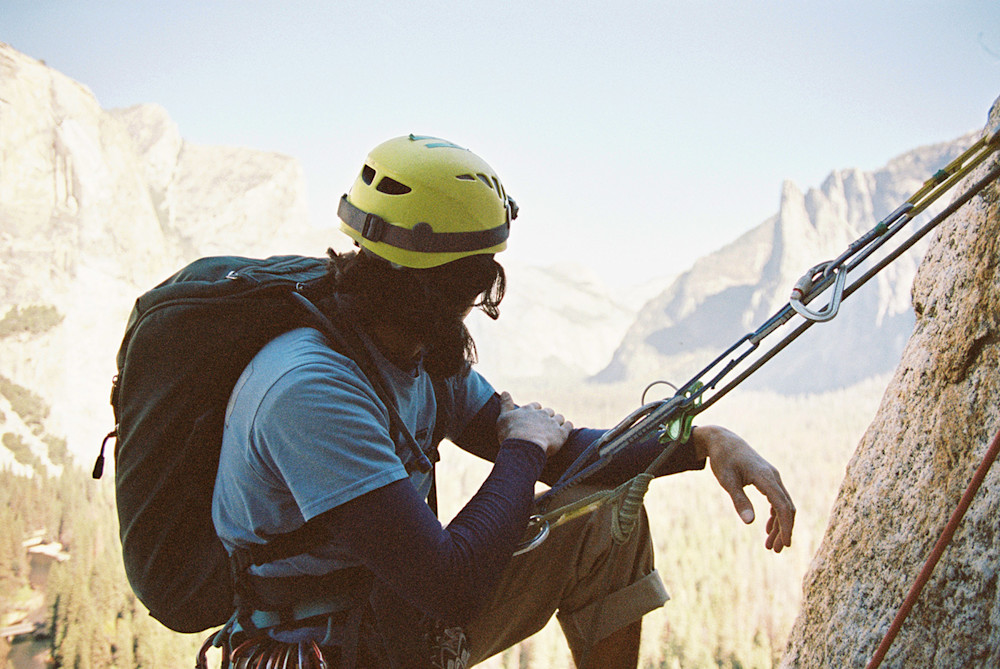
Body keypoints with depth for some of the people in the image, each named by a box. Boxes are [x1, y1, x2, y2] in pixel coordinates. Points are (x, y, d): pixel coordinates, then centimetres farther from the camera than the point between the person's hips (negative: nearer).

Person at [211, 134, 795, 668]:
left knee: (606, 520, 4)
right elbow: (449, 588, -33)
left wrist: (703, 442, -8)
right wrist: (525, 448, -18)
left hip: (397, 614, 8)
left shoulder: (427, 359, 0)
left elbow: (561, 455, 5)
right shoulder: (309, 389, -31)